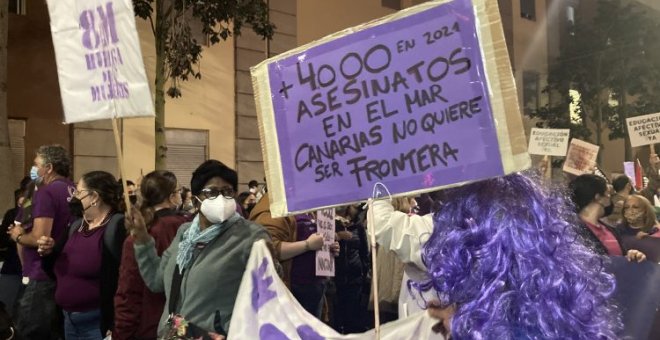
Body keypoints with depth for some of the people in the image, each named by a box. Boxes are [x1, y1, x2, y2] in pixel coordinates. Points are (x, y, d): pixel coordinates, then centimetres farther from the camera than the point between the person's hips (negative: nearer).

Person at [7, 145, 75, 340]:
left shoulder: (46, 192, -16)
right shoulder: (72, 190, 9)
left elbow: (39, 238, -23)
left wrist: (18, 236, -4)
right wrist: (26, 230, 17)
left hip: (45, 274, -9)